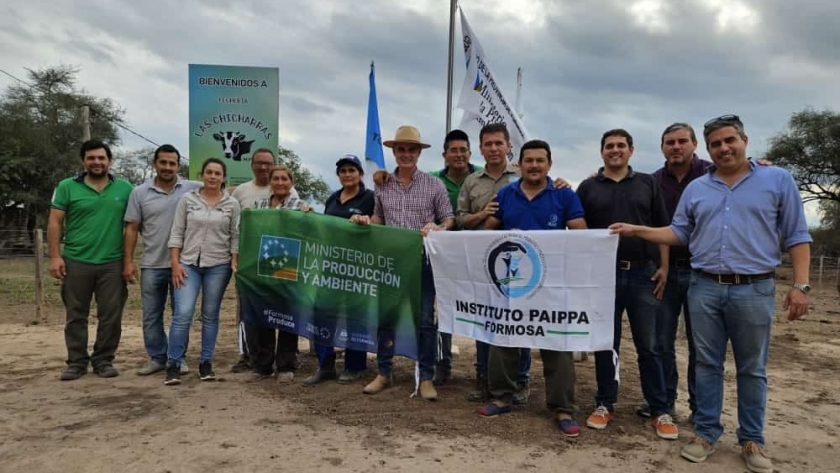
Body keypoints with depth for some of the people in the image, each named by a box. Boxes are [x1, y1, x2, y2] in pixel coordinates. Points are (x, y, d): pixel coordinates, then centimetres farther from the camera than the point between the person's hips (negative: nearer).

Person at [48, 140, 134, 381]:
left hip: (112, 263, 1)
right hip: (76, 262, 0)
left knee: (111, 315, 5)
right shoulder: (67, 187, 2)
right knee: (76, 315, 8)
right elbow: (55, 223, 1)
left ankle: (104, 360, 19)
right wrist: (55, 255, -7)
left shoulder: (125, 188, 4)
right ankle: (77, 362, 20)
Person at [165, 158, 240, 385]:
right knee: (182, 314, -9)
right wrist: (175, 263, -4)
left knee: (210, 315, 7)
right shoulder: (187, 199, 3)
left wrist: (234, 263, -4)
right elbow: (177, 233, 2)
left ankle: (206, 363, 18)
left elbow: (235, 237, 4)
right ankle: (173, 365, 3)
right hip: (189, 264, 0)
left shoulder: (232, 204, 3)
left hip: (218, 266, 1)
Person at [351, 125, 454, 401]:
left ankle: (426, 377, 14)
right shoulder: (383, 186, 8)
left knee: (426, 320, 2)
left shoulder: (434, 185, 1)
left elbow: (449, 220, 2)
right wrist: (365, 220, -1)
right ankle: (384, 373, 23)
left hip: (423, 260, -2)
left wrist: (437, 228, -19)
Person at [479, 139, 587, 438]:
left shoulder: (565, 195, 1)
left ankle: (563, 409, 11)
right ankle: (502, 397, 25)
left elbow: (581, 235, -3)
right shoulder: (505, 195, 8)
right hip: (509, 278, 3)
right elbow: (488, 231, 12)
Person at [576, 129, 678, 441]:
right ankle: (605, 404, 20)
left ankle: (660, 411, 16)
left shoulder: (648, 184, 9)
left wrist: (663, 267, -1)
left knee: (648, 346, 5)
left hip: (643, 274, 0)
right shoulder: (588, 187, 7)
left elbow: (663, 228, 8)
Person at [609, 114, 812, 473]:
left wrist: (800, 285, -7)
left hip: (754, 289, -2)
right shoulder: (696, 188, 11)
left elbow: (797, 237, 1)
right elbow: (679, 234, 12)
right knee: (707, 364, 9)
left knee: (752, 368, 9)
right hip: (704, 288, 2)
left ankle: (752, 440, 23)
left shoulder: (778, 180, 3)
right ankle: (706, 432, 21)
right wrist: (636, 231, 0)